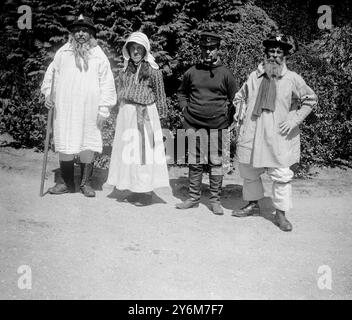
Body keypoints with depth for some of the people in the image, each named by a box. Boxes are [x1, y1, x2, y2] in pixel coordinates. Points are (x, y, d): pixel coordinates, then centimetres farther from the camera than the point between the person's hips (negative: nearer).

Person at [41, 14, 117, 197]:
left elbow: (107, 85, 2)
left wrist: (103, 110, -3)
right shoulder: (63, 52, 7)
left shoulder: (99, 56, 3)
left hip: (89, 111, -1)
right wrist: (48, 93, 5)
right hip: (64, 109, 1)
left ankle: (85, 183, 15)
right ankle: (66, 183, 15)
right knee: (65, 145, 3)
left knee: (88, 145, 2)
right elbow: (51, 73, 18)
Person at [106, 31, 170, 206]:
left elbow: (160, 95, 0)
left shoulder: (153, 70, -2)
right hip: (126, 114, 5)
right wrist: (121, 113, 13)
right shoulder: (125, 70, 12)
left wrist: (161, 116, -1)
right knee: (129, 150, 7)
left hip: (145, 114, -5)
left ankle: (147, 191, 5)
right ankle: (135, 189, 17)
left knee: (145, 150, -4)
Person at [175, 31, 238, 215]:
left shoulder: (225, 73, 1)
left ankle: (215, 200, 14)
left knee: (216, 162, 3)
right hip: (194, 124, 2)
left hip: (218, 125, -2)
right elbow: (181, 93, 21)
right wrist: (185, 108, 7)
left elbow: (235, 99, 7)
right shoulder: (192, 72, 6)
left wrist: (227, 115, -2)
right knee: (195, 162, 7)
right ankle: (193, 198, 19)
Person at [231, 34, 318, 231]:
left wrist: (294, 119, -4)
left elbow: (311, 100, 6)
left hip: (279, 136, -3)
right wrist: (240, 110, 6)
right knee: (249, 171, 13)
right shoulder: (255, 76, 8)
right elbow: (241, 96, 24)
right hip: (252, 135, 4)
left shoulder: (293, 79, -1)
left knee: (281, 175, -3)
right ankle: (253, 204, 34)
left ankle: (281, 213, 12)